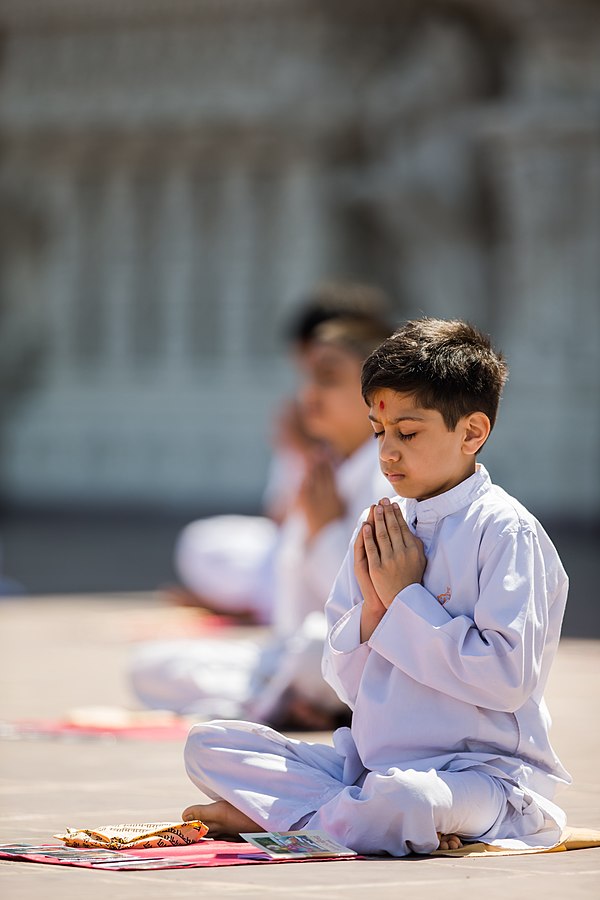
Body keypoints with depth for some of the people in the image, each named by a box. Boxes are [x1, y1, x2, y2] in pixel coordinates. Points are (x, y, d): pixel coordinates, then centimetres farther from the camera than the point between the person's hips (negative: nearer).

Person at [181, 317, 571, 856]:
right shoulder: (380, 530, 11)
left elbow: (509, 679, -20)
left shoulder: (506, 533, -9)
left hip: (480, 768, -8)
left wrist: (406, 597, -13)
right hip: (369, 763, 8)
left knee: (400, 799, -41)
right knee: (208, 745, -4)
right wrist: (373, 605, -7)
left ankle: (267, 819, -12)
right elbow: (348, 684, 13)